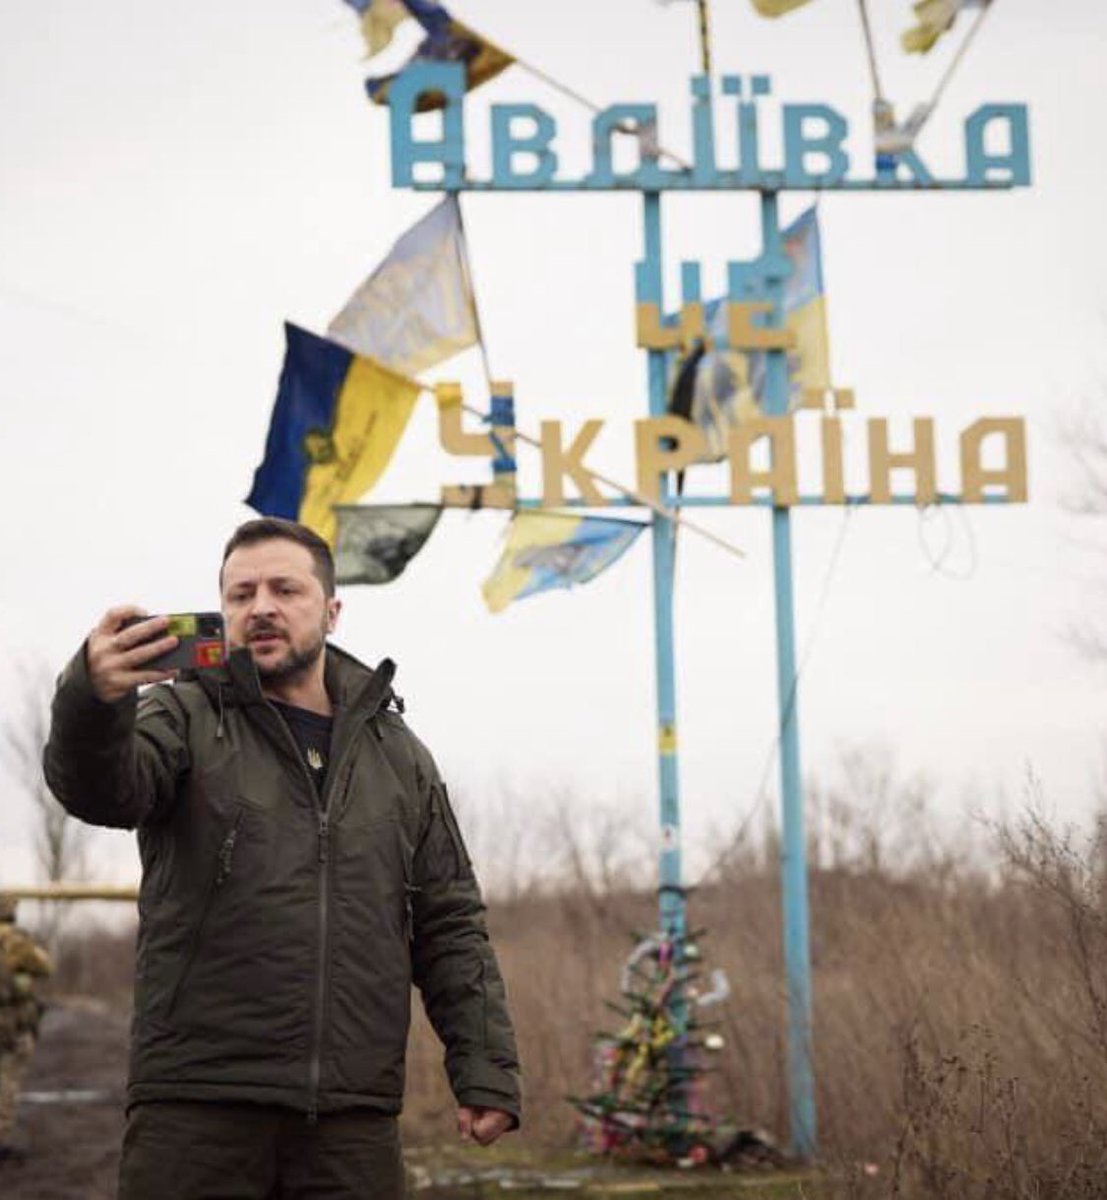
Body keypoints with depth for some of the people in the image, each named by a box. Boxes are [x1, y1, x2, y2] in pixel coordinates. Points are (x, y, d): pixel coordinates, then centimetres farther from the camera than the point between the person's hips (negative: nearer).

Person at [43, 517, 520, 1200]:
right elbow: (103, 788, -15)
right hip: (198, 1109, -3)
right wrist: (94, 697, -38)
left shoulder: (398, 754, 18)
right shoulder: (185, 718, 7)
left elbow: (450, 929, 17)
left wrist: (486, 1070, 5)